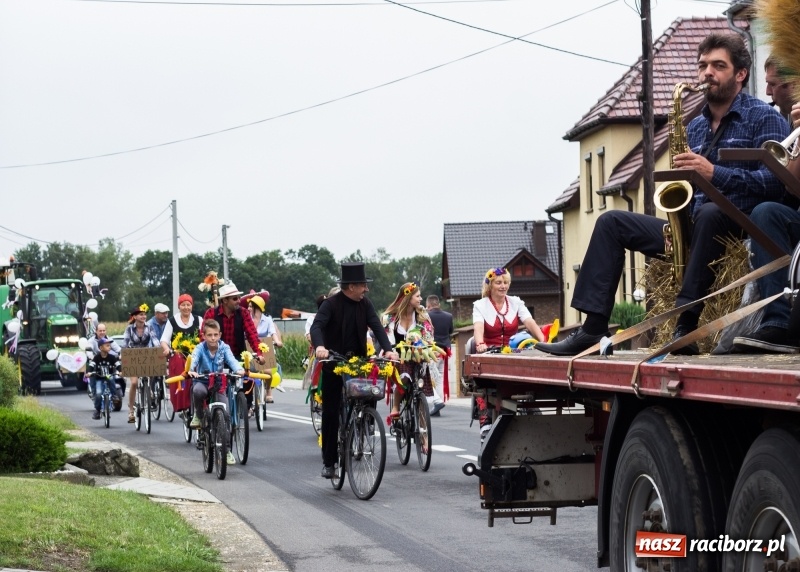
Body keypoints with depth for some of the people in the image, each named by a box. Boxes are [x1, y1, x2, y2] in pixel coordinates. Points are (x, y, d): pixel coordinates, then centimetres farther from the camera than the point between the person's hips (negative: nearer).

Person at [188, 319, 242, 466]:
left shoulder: (224, 348, -6)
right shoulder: (200, 348, -9)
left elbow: (231, 359, -23)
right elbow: (194, 359, -27)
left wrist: (239, 370, -45)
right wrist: (191, 370, -51)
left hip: (219, 384, 2)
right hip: (202, 381, -2)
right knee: (198, 390, -39)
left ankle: (226, 450, 1)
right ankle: (198, 414, -8)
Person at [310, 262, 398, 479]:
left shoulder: (365, 304, 2)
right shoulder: (331, 304, -11)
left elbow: (377, 326, -6)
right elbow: (317, 326, -24)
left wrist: (388, 349, -24)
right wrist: (319, 346, -44)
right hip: (333, 363, -3)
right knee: (331, 413, 1)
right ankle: (328, 461, 8)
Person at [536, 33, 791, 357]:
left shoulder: (763, 118, -3)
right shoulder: (695, 127, 18)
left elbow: (775, 181, -16)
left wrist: (715, 174, -24)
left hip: (742, 229, -8)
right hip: (693, 227, 8)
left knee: (709, 213, -40)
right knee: (611, 222, 1)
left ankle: (686, 327, -38)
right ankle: (593, 328, -12)